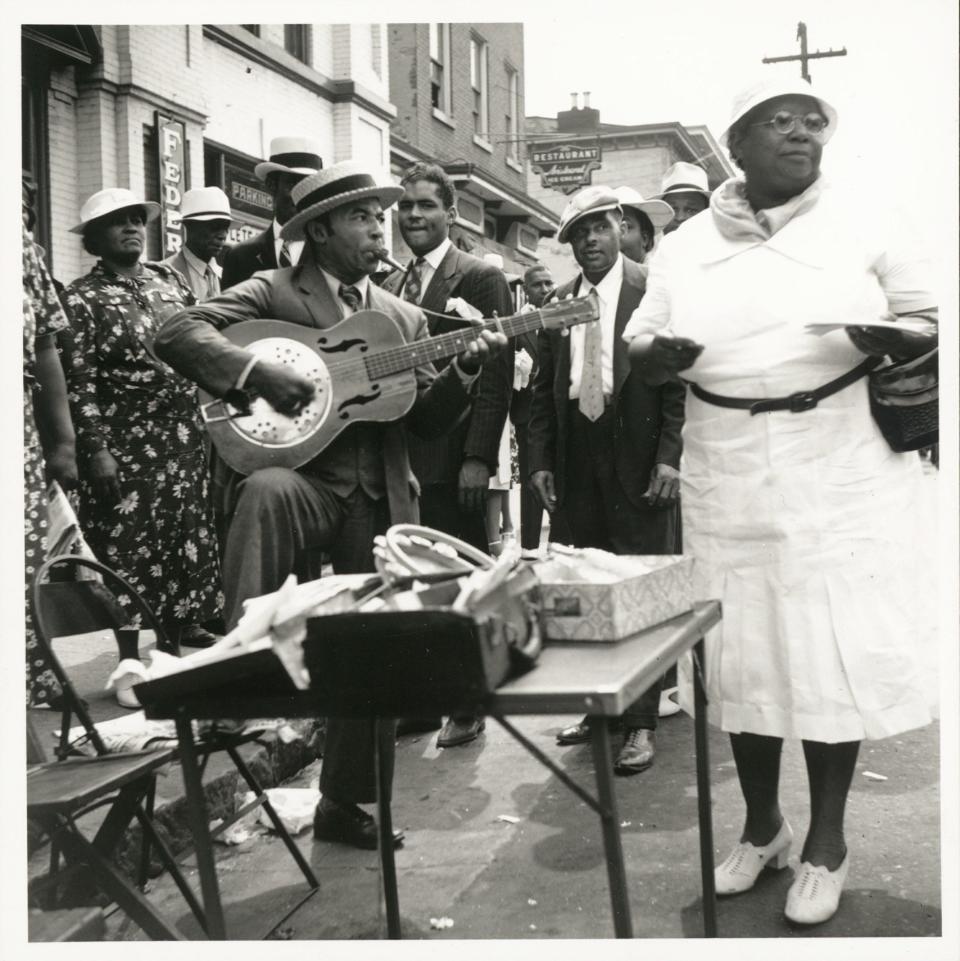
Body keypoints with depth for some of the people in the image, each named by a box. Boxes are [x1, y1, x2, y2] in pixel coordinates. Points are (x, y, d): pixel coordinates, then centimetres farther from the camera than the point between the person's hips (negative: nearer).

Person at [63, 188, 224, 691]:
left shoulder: (170, 279, 11)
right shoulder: (83, 297, -7)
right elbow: (79, 381, -11)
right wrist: (96, 449, -17)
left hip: (183, 437, 6)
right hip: (124, 445, -6)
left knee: (184, 542, 10)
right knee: (128, 549, 0)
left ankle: (174, 648, 25)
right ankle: (131, 665, 11)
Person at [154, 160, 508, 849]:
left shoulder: (404, 318, 15)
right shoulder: (272, 293, 1)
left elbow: (426, 419, 10)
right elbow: (178, 331, -12)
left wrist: (465, 369, -8)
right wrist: (258, 371, -25)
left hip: (381, 500, 4)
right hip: (303, 478, -4)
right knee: (267, 492, -40)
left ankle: (344, 802, 25)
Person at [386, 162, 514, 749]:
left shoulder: (481, 278, -3)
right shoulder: (391, 287, 17)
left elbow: (497, 373, -9)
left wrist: (479, 457, -16)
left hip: (452, 459, -6)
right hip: (399, 458, 6)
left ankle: (467, 706, 13)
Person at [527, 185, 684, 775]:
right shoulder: (559, 303, 12)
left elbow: (678, 379, -5)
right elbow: (544, 389, 14)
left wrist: (669, 456, -12)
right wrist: (541, 460, 7)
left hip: (639, 465, -4)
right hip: (576, 467, 4)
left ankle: (642, 724, 8)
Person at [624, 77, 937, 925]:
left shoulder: (861, 224, 2)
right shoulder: (685, 247, 6)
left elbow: (930, 323, 4)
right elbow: (637, 350, 8)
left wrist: (892, 337, -18)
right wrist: (656, 354, -15)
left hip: (842, 472, -2)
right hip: (730, 478, 2)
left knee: (837, 650, -1)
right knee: (740, 652, 7)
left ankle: (828, 841, 15)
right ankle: (761, 825, 26)